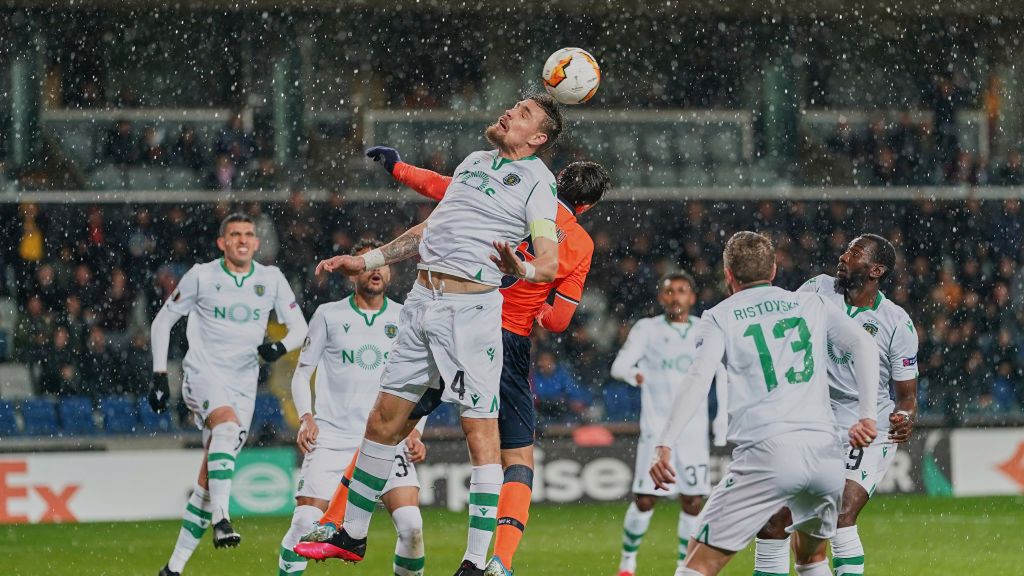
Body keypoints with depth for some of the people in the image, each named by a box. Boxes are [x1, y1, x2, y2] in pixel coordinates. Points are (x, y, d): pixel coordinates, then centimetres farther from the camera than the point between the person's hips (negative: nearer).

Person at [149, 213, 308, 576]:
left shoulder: (271, 279, 6)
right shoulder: (201, 276, -1)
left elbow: (299, 327, 11)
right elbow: (162, 322, 6)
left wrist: (281, 346, -12)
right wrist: (159, 376, 0)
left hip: (243, 385, 3)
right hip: (203, 374, -3)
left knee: (210, 476, 1)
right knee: (228, 424, -36)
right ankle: (221, 520, -42)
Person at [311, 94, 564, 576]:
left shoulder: (537, 180, -1)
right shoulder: (474, 162, 20)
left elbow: (549, 264, -11)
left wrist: (520, 269, -33)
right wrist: (366, 261, 28)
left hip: (472, 306, -7)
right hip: (422, 298, 7)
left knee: (480, 431, -11)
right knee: (384, 421, 9)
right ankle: (351, 536, 21)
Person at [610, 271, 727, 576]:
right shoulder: (647, 329, 0)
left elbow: (722, 373, 20)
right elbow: (619, 365, -11)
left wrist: (722, 414, 11)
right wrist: (633, 373, -34)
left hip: (694, 430, 3)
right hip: (656, 427, -3)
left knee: (693, 502, -1)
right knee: (645, 499, -7)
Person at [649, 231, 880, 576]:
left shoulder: (719, 318, 10)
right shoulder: (812, 305, 20)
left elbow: (699, 379, -6)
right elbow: (863, 345, 6)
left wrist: (664, 445, -13)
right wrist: (867, 415, 4)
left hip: (766, 454, -4)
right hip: (825, 451, 4)